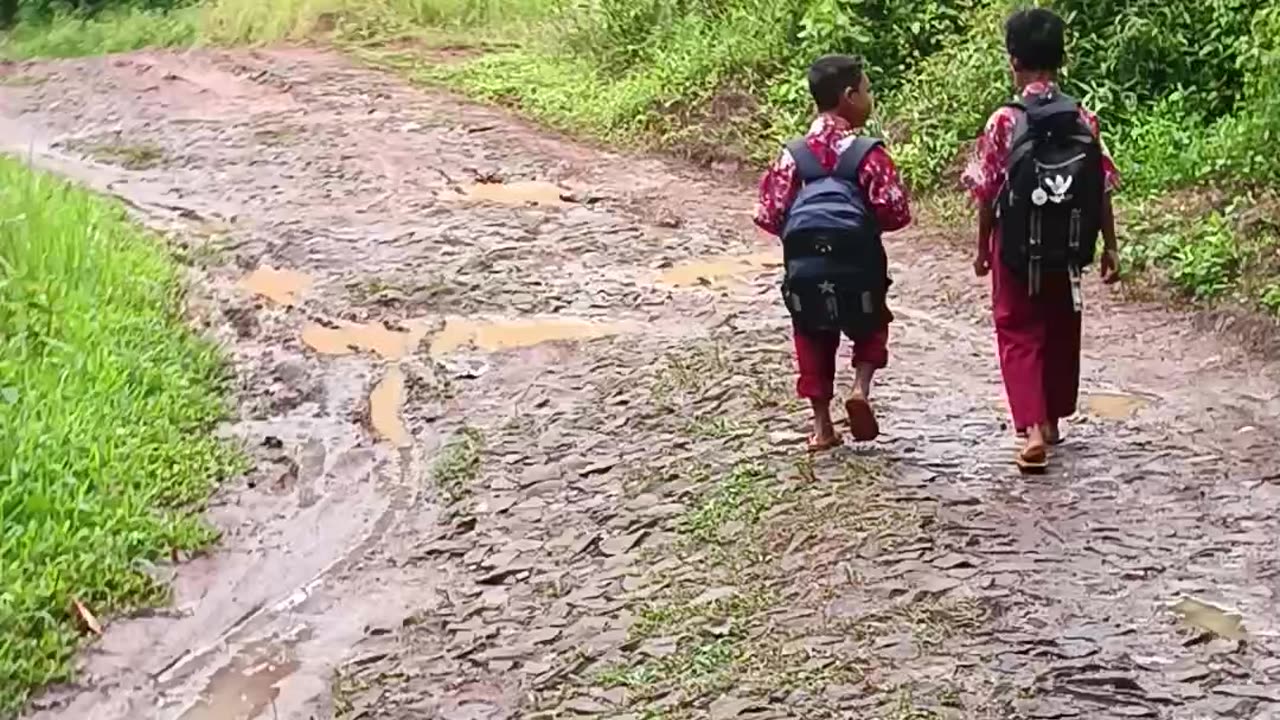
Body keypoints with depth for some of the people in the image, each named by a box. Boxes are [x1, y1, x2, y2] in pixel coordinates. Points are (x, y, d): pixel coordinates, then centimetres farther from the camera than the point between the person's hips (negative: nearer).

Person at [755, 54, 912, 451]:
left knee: (813, 340, 19)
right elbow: (895, 211, -10)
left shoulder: (792, 154, 2)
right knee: (871, 328, 23)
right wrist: (866, 222, 11)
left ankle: (822, 426, 17)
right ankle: (861, 388, 0)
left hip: (804, 265, 2)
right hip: (856, 263, -2)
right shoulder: (868, 153, -7)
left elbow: (769, 215, 0)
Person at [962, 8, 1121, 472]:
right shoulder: (1085, 121, -3)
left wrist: (983, 248, 4)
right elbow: (1102, 191, -1)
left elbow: (987, 194, -8)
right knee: (1061, 334, 20)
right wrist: (1109, 247, 8)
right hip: (1067, 252, 3)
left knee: (1019, 337, 5)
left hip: (1017, 250, -3)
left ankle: (1032, 430, -12)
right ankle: (1051, 421, 34)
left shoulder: (1005, 122, -11)